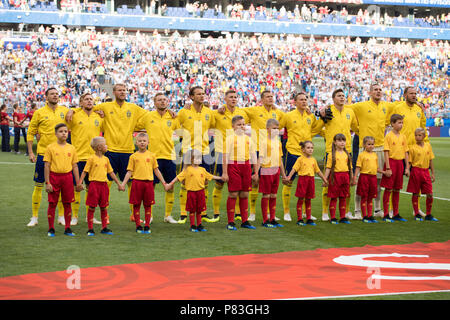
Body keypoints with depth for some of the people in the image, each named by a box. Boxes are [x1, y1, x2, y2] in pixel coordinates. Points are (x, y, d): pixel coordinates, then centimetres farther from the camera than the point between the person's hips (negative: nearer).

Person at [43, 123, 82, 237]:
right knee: (52, 203, 2)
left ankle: (67, 228, 16)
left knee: (67, 203, 6)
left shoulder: (71, 148, 6)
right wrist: (47, 183, -8)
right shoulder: (50, 147, -3)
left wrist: (78, 183, 7)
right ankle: (51, 229, 12)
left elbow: (75, 166, 10)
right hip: (54, 176, -2)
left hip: (67, 177, 2)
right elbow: (46, 166, -3)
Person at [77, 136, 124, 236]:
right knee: (91, 207, -1)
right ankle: (90, 229, 5)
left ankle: (104, 228, 17)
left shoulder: (106, 159, 10)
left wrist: (119, 184, 17)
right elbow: (85, 172, -6)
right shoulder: (91, 158, -6)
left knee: (104, 207, 9)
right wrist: (79, 183, -17)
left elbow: (111, 172, 17)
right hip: (94, 184, -5)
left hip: (104, 184, 5)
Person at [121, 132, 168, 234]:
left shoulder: (151, 155, 7)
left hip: (148, 182, 1)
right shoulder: (133, 156, 4)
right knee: (136, 205, 2)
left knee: (148, 205, 5)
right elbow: (129, 172, 5)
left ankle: (147, 226, 12)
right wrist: (123, 183, -4)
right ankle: (138, 226, 11)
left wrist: (164, 183, 11)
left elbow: (156, 171, 12)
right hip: (137, 182, -1)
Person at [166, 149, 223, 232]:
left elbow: (210, 176, 20)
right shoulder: (187, 170, -3)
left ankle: (199, 225, 17)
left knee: (199, 210, 9)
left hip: (200, 192, 4)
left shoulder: (202, 170, 10)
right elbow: (178, 177, -4)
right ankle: (192, 226, 9)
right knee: (192, 210, 2)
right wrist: (170, 184, -8)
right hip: (191, 192, -4)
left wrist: (220, 178, 21)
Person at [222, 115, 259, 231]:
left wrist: (256, 172, 11)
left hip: (246, 166, 4)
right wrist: (224, 172, -10)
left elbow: (253, 156, 15)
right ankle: (230, 222, 2)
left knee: (244, 194, 7)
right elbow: (226, 156, -5)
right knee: (233, 194, -3)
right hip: (233, 166, -4)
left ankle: (245, 221, 14)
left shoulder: (248, 139, 12)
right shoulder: (230, 138, -2)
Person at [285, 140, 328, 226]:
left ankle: (309, 219, 16)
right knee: (301, 199, 0)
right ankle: (299, 219, 4)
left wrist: (324, 179, 24)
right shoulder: (300, 159, -2)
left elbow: (318, 171, 21)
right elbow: (294, 169, -9)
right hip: (302, 179, -4)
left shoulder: (313, 160, 12)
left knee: (308, 200, 11)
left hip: (311, 180, 4)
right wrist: (289, 177, -22)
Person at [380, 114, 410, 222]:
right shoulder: (388, 136, -6)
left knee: (397, 190, 10)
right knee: (388, 189, -2)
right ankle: (386, 214, 1)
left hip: (400, 163, 5)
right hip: (391, 162, -5)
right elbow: (386, 152, -9)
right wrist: (387, 168, -15)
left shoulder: (403, 136, 9)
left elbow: (406, 152, 12)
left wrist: (407, 168, 7)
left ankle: (396, 214, 16)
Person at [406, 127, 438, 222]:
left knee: (430, 194, 0)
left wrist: (432, 173, 10)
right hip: (416, 171, -3)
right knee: (415, 194, 3)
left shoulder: (428, 146, 7)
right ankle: (416, 214, 13)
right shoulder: (412, 148, -4)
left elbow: (431, 161, 12)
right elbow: (409, 162, -2)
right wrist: (407, 170, -17)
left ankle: (428, 214, 12)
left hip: (426, 172, 3)